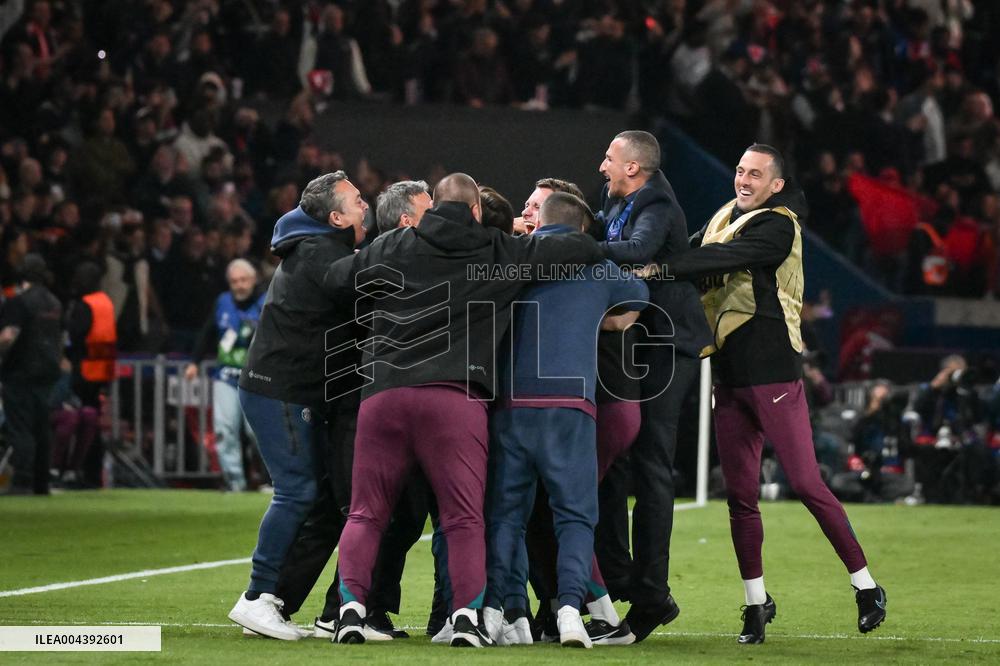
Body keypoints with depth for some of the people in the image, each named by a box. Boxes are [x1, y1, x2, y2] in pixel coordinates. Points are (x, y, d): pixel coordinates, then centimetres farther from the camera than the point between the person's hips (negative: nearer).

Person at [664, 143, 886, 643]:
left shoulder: (777, 227, -10)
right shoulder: (725, 219, 15)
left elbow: (724, 258, -24)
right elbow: (693, 251, 7)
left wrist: (662, 267, -35)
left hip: (772, 373, -7)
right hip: (729, 375, 7)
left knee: (806, 484, -8)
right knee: (740, 495, 7)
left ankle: (866, 586, 3)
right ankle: (757, 601, 17)